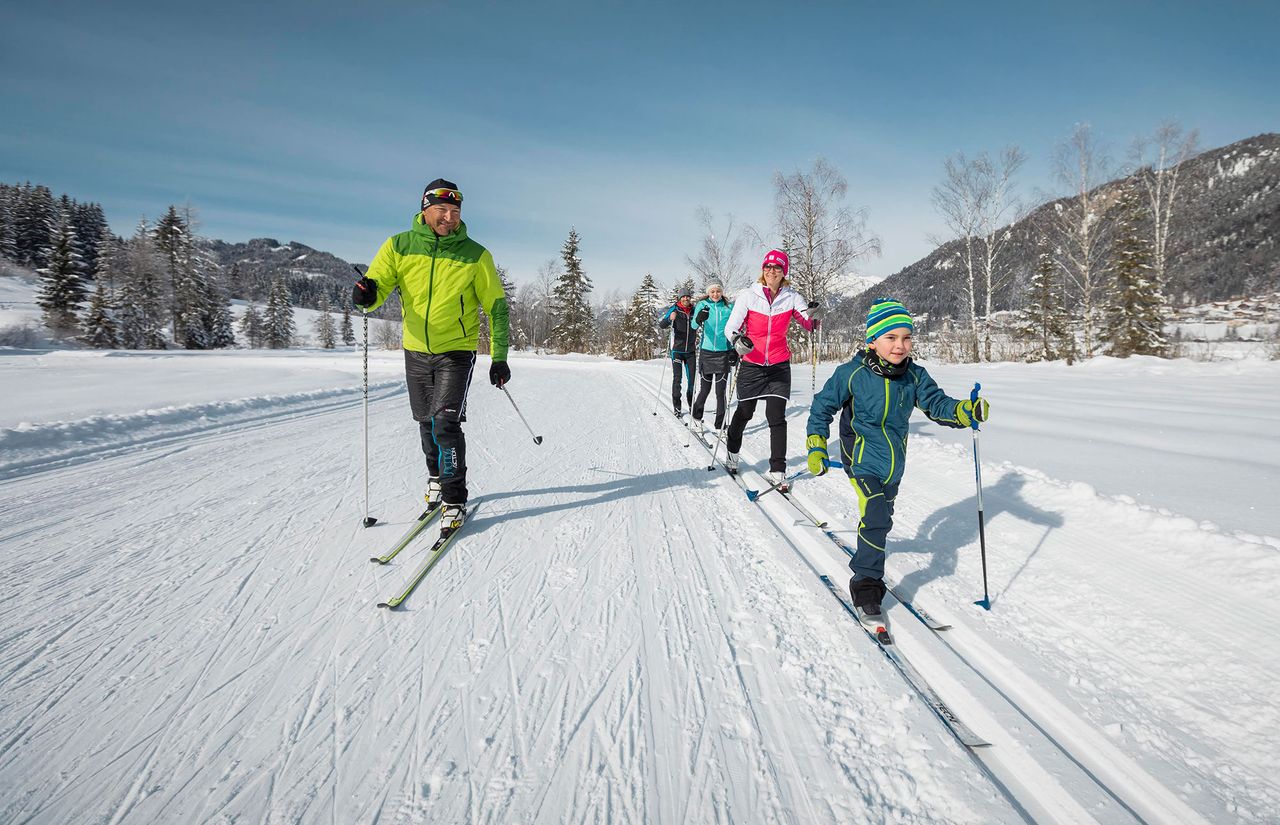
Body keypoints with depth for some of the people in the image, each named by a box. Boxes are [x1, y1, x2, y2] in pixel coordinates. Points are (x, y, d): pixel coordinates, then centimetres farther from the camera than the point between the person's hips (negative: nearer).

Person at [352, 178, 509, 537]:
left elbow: (497, 306, -2)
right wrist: (366, 295, -31)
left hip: (457, 352, -3)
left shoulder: (474, 255, -8)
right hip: (416, 351, 3)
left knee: (445, 423, -15)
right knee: (426, 422, 16)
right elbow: (379, 285, -5)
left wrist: (499, 357, -4)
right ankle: (437, 477, 41)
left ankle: (455, 499, -2)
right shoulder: (399, 246, -4)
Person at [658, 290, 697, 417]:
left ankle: (691, 403, 21)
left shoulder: (694, 311, 6)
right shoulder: (673, 310, -3)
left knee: (691, 378, 5)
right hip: (677, 350, -3)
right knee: (677, 378, -4)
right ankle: (677, 407, 1)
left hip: (691, 351, 3)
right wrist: (669, 319, -34)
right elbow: (661, 325, -14)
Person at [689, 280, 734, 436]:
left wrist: (735, 351, 3)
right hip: (706, 352, -1)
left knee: (720, 391, 0)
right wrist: (699, 319, -38)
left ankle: (720, 426, 7)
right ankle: (697, 419, 24)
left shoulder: (729, 307, 6)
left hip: (724, 353, 1)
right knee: (704, 389, 2)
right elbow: (694, 325, -15)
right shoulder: (702, 305, 1)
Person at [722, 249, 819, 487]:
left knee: (777, 417, -5)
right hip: (751, 364, 0)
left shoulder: (791, 297, -1)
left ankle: (777, 470, 2)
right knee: (744, 412, 11)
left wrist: (814, 315, -27)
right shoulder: (749, 296, -5)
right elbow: (730, 327, -8)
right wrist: (738, 339, -29)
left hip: (779, 365, 1)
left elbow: (809, 323, -4)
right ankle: (732, 454, 37)